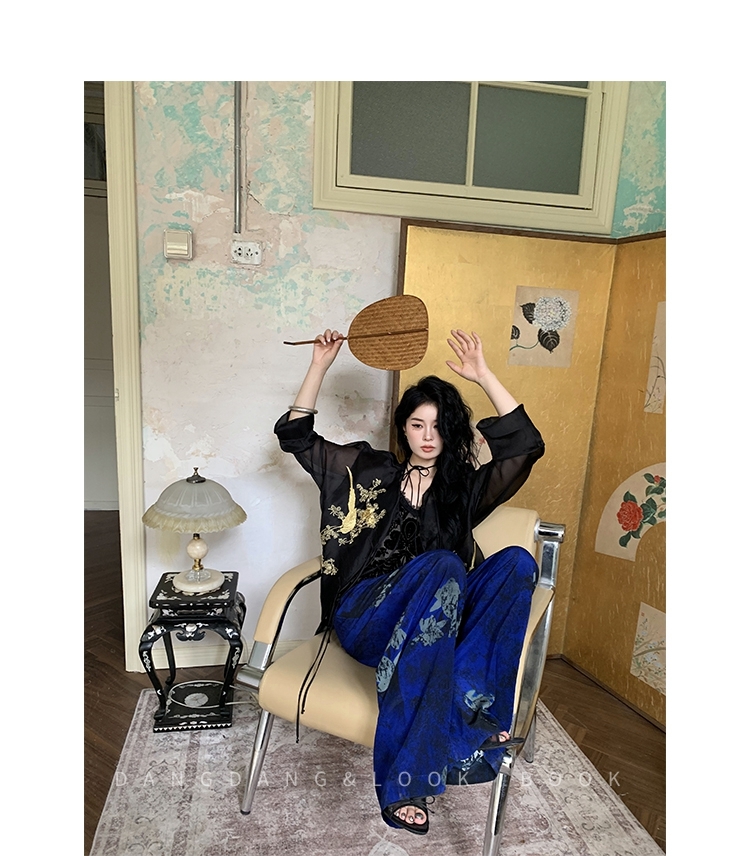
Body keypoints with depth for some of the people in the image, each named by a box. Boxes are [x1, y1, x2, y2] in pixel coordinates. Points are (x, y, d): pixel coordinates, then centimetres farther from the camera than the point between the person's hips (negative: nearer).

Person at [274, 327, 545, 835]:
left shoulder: (466, 486, 15)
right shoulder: (370, 470, 15)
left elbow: (527, 445, 2)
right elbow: (295, 436, 13)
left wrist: (484, 376, -1)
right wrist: (320, 366, 7)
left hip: (438, 618, 2)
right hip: (364, 616, -1)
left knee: (516, 562, -24)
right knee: (442, 564, -35)